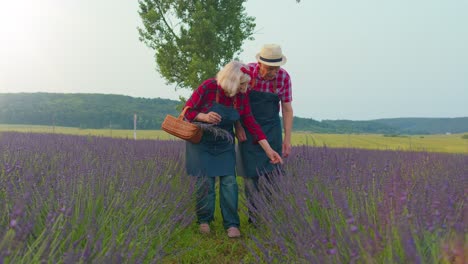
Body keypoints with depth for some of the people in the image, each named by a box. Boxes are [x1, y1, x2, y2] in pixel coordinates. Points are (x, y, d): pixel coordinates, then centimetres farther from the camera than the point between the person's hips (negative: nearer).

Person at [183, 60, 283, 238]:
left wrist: (268, 149, -9)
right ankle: (204, 220, 18)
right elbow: (188, 110, -12)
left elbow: (251, 123, -6)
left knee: (229, 181, -5)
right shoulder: (208, 87, -22)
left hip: (224, 144, 3)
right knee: (205, 181, -3)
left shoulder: (242, 96, -10)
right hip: (202, 142, -3)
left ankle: (232, 224, 5)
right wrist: (204, 117, -34)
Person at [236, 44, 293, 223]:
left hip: (271, 128, 2)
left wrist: (287, 139, -9)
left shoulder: (284, 77, -13)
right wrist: (237, 126, -14)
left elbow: (287, 110, -6)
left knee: (273, 171, -2)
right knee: (250, 170, -3)